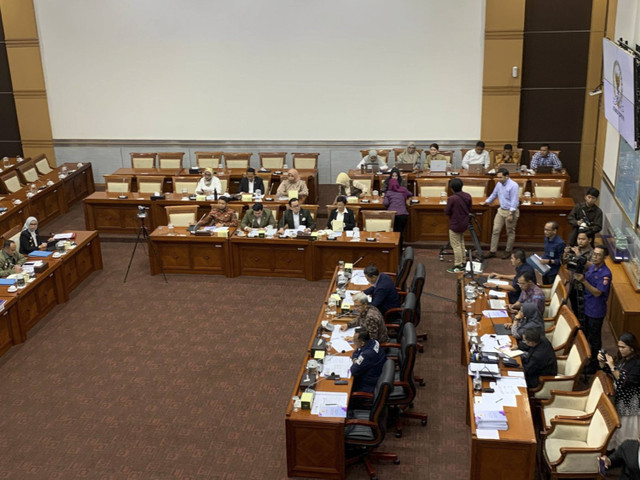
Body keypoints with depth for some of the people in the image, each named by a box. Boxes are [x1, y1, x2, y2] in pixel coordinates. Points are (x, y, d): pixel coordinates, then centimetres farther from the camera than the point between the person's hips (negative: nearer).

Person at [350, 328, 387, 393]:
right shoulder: (372, 342, -8)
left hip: (369, 387, -9)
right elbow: (355, 353, 10)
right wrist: (355, 359, -9)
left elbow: (354, 371, -23)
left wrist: (355, 362, -6)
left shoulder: (368, 354, -34)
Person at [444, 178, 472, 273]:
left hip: (455, 225, -7)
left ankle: (458, 266, 7)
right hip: (464, 223, 7)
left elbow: (447, 212, -15)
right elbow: (469, 210, 7)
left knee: (456, 246, 2)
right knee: (461, 243, 21)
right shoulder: (467, 196, -3)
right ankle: (462, 263, 28)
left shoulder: (452, 199, -24)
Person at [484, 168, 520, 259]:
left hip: (511, 211, -7)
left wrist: (511, 214, -23)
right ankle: (492, 251, 9)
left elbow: (514, 201, -21)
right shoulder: (499, 184, 4)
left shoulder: (513, 186, -19)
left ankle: (508, 252, 19)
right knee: (495, 230, 4)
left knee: (510, 233, 6)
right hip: (501, 210, 7)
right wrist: (487, 201, 36)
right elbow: (494, 194, 23)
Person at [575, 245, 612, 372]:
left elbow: (597, 293, -24)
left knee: (594, 338, 5)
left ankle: (594, 364, 19)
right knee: (585, 335, 20)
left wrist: (583, 281, -31)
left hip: (596, 311, -8)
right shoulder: (591, 267, 4)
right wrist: (579, 277, -6)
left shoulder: (605, 273, -21)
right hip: (587, 308, 8)